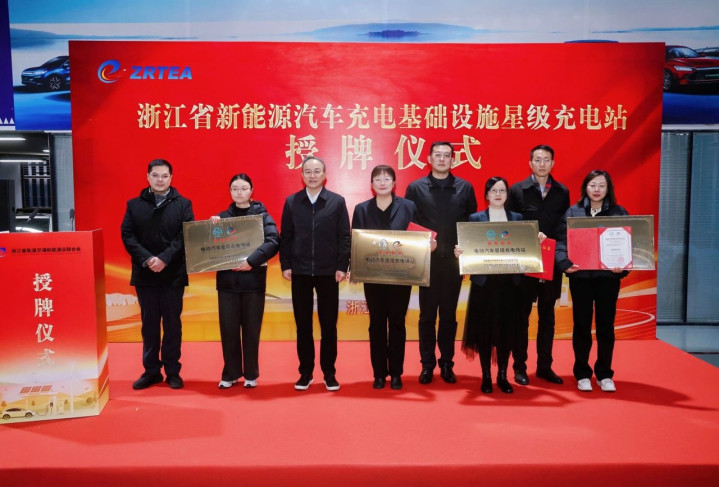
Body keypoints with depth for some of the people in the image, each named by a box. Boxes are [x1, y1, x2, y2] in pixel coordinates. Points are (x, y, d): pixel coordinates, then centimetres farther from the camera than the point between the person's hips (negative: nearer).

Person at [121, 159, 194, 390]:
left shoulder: (183, 204, 2)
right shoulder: (134, 205, 7)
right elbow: (127, 235, -1)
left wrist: (164, 258, -19)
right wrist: (147, 259, -16)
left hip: (173, 274, -1)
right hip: (145, 274, 2)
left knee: (172, 324, 6)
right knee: (149, 324, 10)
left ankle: (172, 371, 17)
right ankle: (151, 371, 20)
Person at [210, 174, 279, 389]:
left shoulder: (262, 215, 0)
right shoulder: (222, 217, 9)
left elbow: (273, 242, -15)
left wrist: (252, 261, -26)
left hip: (253, 280, -2)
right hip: (227, 280, 2)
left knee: (251, 329, 5)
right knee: (228, 329, 5)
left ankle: (251, 374, 18)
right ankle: (230, 374, 18)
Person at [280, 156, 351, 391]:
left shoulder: (337, 201, 1)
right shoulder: (291, 202, 5)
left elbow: (344, 237, -1)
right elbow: (285, 237, 5)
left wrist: (342, 267, -7)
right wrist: (285, 265, -2)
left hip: (328, 272, -1)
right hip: (300, 272, 1)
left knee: (329, 325, 6)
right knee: (303, 325, 8)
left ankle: (329, 373, 18)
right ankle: (305, 372, 19)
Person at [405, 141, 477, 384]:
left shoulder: (465, 188, 4)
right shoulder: (416, 188, 2)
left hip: (454, 260, 1)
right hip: (427, 260, -1)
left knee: (449, 314, 10)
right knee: (427, 314, 6)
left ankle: (447, 363, 21)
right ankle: (427, 364, 17)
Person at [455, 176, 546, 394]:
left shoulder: (517, 218, 10)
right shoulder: (475, 218, 4)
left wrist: (537, 239, -10)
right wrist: (459, 252, -20)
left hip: (509, 281, 2)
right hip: (484, 281, -2)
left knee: (507, 329, 5)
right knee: (484, 328, 2)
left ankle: (502, 376, 17)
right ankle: (486, 376, 14)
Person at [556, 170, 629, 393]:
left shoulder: (619, 213, 5)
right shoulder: (573, 212, 2)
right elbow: (562, 241, -3)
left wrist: (623, 267, -15)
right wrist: (566, 264, -19)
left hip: (608, 276, 1)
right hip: (581, 276, 0)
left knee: (606, 325, 7)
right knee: (582, 325, 7)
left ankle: (604, 374, 21)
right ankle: (582, 374, 18)